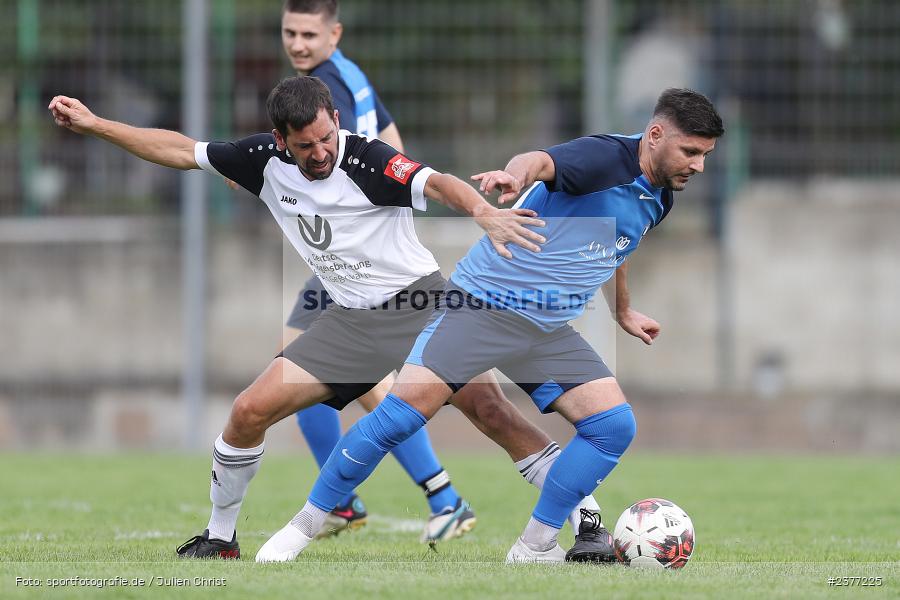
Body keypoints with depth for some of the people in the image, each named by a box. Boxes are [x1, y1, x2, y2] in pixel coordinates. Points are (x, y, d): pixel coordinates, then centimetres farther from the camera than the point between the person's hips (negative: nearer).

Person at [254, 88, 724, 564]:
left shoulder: (658, 200, 12)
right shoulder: (608, 157, -15)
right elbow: (541, 161, -37)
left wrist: (622, 313, 47)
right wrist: (517, 175, -60)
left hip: (549, 330, 8)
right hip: (481, 306, -8)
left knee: (614, 426, -9)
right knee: (402, 413, -18)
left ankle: (535, 549, 2)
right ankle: (304, 526, -5)